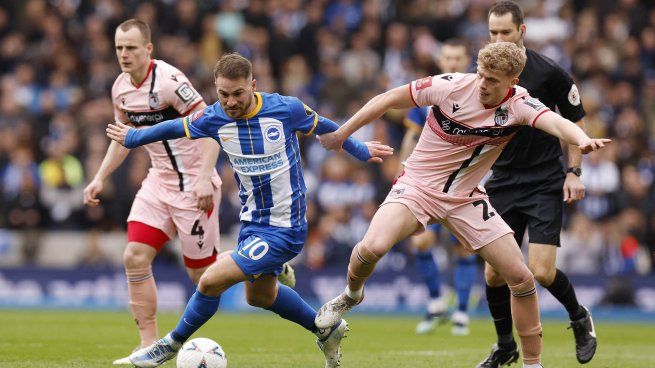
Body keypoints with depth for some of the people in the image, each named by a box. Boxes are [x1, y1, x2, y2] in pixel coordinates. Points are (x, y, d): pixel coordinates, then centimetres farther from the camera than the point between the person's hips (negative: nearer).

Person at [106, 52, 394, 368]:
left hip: (285, 229, -6)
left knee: (211, 281, -15)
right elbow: (175, 127, 12)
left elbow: (325, 128, 2)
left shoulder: (286, 109, -18)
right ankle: (328, 331, 44)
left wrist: (361, 151, 17)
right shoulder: (214, 118, -8)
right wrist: (133, 137, 24)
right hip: (252, 221, 6)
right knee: (259, 295, 24)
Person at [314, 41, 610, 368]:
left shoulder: (519, 105, -15)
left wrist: (583, 140, -59)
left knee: (521, 279, -4)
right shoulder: (451, 86, -18)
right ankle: (351, 294, 6)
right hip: (418, 187, -2)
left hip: (466, 200, 2)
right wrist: (342, 133, -1)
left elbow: (555, 122, -36)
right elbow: (391, 99, -6)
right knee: (373, 247, -29)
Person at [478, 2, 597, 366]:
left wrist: (574, 172, -5)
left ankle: (580, 318, 15)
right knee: (494, 273, 0)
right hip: (503, 183, 4)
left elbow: (577, 121, 1)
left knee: (542, 271, -15)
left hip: (545, 184, -4)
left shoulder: (549, 72, -10)